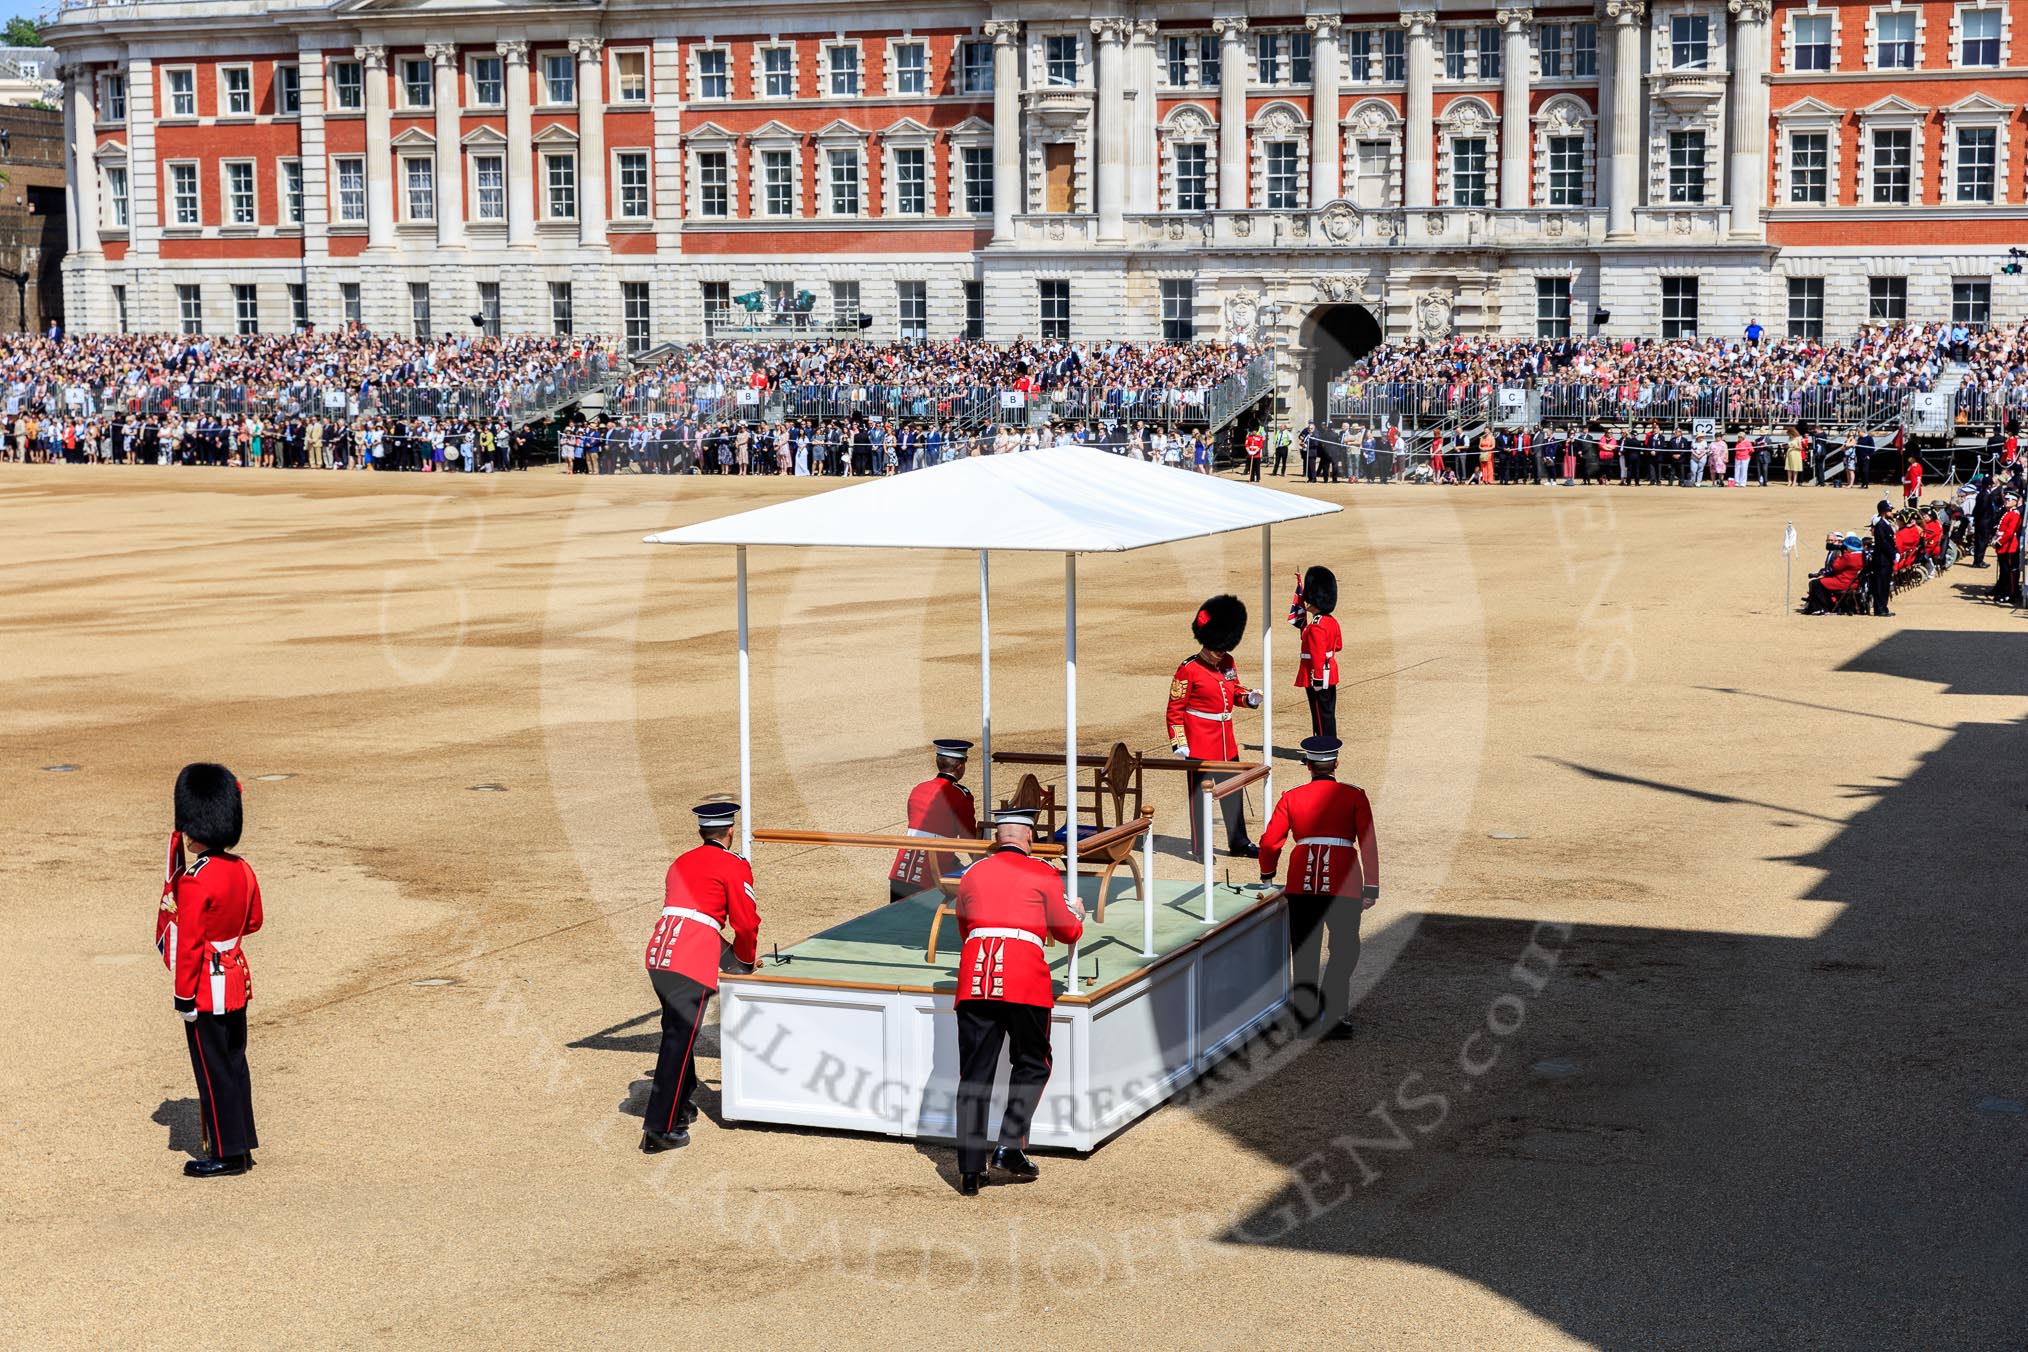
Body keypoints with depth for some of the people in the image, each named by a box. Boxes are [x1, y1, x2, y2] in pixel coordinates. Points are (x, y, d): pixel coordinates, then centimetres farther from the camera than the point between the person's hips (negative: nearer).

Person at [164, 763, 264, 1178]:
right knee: (234, 1063, 16)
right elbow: (253, 921, 16)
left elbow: (190, 946, -20)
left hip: (207, 988, -8)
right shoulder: (243, 870, 2)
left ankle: (226, 1155, 8)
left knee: (213, 1070, 1)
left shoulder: (195, 882, -22)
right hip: (237, 979, 8)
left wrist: (184, 999, -14)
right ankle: (242, 1143, 23)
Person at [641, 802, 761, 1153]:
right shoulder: (735, 867, 4)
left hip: (658, 953, 7)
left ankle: (681, 1107, 35)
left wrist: (726, 952, 41)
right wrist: (746, 959, 24)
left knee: (676, 1033, 22)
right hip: (692, 961, -7)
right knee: (679, 1041, -7)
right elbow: (746, 923, 4)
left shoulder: (680, 863, 27)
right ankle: (659, 1130, -11)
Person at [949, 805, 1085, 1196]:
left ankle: (970, 1170, 1)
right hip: (1025, 976, -3)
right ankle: (1010, 1147, 0)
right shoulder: (1042, 874, 6)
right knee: (1031, 1065, 14)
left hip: (975, 972, 3)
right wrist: (1078, 915, 35)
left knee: (975, 1072, 5)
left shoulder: (972, 874, 15)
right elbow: (1067, 932, 13)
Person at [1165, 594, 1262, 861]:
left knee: (1233, 791, 14)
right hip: (1200, 743, -7)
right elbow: (1175, 709, -12)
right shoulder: (1188, 670, -15)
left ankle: (1239, 843, 26)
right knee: (1200, 793, 2)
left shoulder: (1228, 663, 4)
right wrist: (1179, 743, -16)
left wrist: (1249, 698, -3)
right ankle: (1200, 849, 11)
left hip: (1226, 742, 7)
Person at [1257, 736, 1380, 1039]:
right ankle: (1332, 1014, -5)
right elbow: (1368, 844, -2)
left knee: (1304, 952, 11)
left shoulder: (1291, 798, 6)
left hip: (1301, 884, 2)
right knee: (1345, 950, 8)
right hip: (1343, 884, -2)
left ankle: (1305, 1014, 15)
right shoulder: (1354, 796, 2)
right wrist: (1371, 888, 2)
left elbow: (1269, 842, 6)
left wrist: (1266, 877, 23)